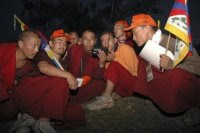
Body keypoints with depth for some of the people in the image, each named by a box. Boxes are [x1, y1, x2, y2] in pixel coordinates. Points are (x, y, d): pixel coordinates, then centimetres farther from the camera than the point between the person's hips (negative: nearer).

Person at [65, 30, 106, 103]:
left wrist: (102, 64, -28)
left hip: (87, 85, 2)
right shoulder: (74, 49, 3)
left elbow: (97, 77, -10)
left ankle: (70, 100, -20)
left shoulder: (98, 55, -1)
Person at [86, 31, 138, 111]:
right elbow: (106, 72, 4)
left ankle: (106, 98, -27)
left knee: (114, 64, -28)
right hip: (121, 88, 7)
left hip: (134, 83, -7)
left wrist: (114, 59, -16)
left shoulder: (125, 48, -9)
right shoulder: (107, 53, 9)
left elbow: (131, 70, -16)